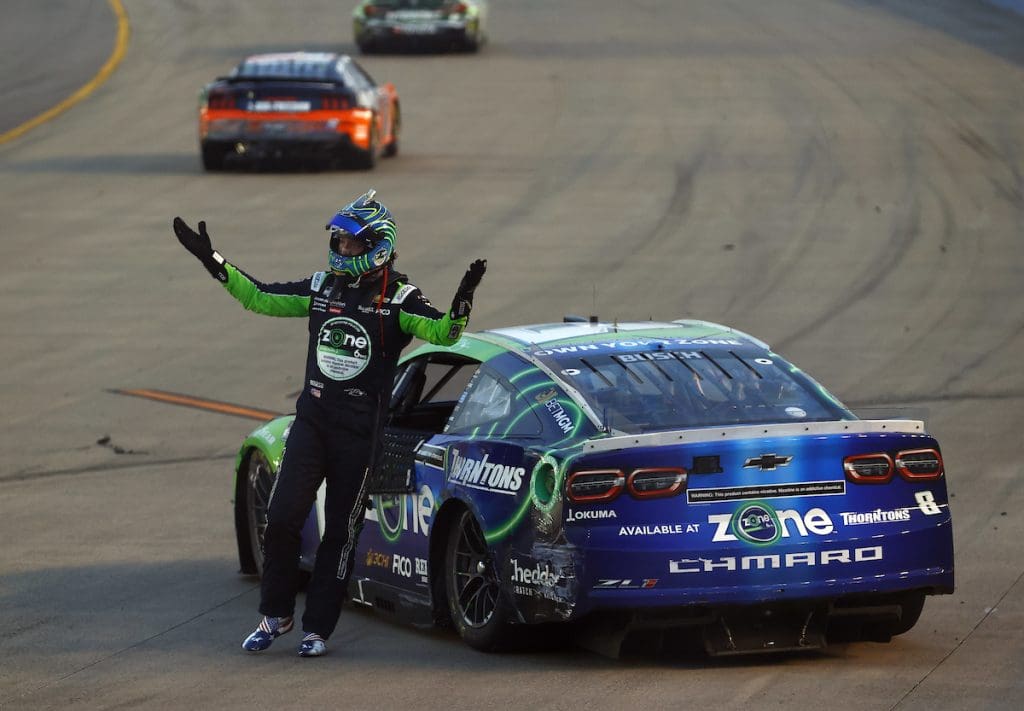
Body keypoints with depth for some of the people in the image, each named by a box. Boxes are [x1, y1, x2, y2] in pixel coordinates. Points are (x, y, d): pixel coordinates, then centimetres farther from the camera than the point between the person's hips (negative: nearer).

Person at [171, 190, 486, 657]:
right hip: (312, 420, 4)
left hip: (360, 431, -4)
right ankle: (275, 615, 13)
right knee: (282, 518, -3)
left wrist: (462, 304, -38)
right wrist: (214, 264, 12)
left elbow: (442, 333, -19)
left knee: (341, 532, 4)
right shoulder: (322, 288, 8)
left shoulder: (396, 299, -6)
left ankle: (317, 628, 12)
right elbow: (260, 298, 16)